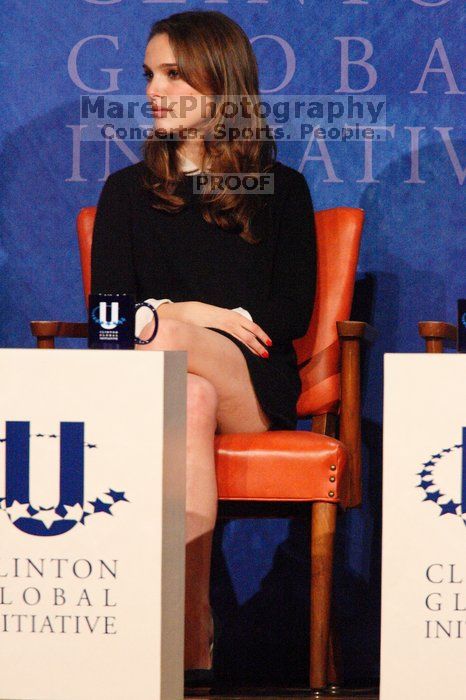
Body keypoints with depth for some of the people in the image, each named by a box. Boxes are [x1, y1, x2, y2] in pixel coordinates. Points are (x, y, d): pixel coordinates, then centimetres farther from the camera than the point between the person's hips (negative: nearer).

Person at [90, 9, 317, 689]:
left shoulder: (281, 190, 13)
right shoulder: (128, 191, 19)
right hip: (169, 378, 1)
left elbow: (291, 314, 3)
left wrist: (170, 316, -7)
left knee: (170, 339, -36)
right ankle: (194, 633, -49)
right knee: (192, 403, -38)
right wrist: (207, 314, -9)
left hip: (256, 389, -1)